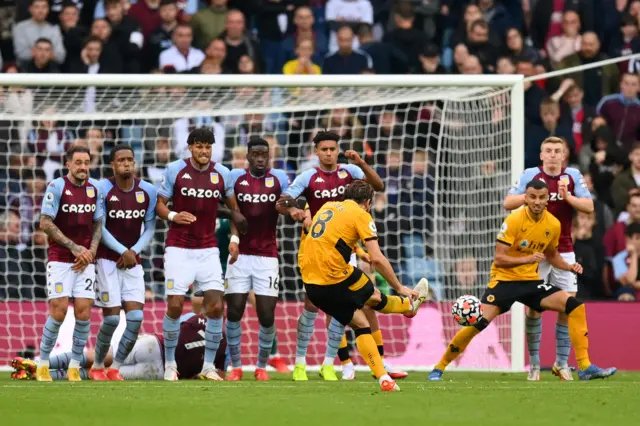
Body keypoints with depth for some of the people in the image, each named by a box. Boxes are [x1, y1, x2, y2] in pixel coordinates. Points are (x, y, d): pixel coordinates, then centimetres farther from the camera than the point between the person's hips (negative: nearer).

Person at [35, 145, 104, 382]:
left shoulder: (94, 188, 7)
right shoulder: (56, 187, -8)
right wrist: (74, 247, -13)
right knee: (59, 311, -11)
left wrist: (91, 251, -3)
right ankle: (43, 363, 5)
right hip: (59, 259, -4)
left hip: (85, 260, 4)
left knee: (83, 311, -6)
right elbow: (45, 224, -10)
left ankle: (75, 366, 5)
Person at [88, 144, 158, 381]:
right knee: (112, 317, -8)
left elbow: (150, 228, 5)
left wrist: (134, 251, -10)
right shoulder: (103, 189, -10)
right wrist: (123, 251, -16)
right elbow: (100, 228, -9)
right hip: (107, 259, -4)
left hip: (132, 261, 4)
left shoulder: (148, 191, 1)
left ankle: (115, 368, 2)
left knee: (135, 317, -8)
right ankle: (97, 366, 11)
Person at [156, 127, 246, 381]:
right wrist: (172, 216, -18)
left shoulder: (222, 174, 4)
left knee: (216, 306, -7)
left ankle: (208, 365, 4)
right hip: (178, 249, -2)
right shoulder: (175, 170, -3)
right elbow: (160, 204, 3)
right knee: (175, 305, -9)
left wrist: (234, 238, 5)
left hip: (208, 250, 2)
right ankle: (170, 364, 6)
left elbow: (233, 207, 16)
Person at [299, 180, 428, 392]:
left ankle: (383, 378, 11)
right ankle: (411, 305, 49)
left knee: (360, 324, 14)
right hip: (335, 277, -7)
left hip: (311, 283, 7)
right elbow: (377, 258, -10)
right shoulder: (361, 216, -4)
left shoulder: (327, 207, 17)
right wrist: (399, 288, -1)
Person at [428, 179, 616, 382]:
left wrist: (569, 267, 1)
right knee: (479, 322, -21)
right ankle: (439, 368, -4)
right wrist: (527, 259, -32)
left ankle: (584, 367, -7)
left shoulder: (554, 225, 0)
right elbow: (499, 259, -18)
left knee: (575, 306, -12)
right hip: (504, 280, -5)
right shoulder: (513, 220, -16)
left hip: (531, 281, 5)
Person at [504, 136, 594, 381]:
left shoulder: (573, 176, 2)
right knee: (533, 306, -4)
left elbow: (589, 206, -4)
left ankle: (562, 363, 8)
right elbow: (508, 204, -5)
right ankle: (534, 364, 5)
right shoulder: (530, 175, -2)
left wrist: (568, 197, -19)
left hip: (564, 252, 2)